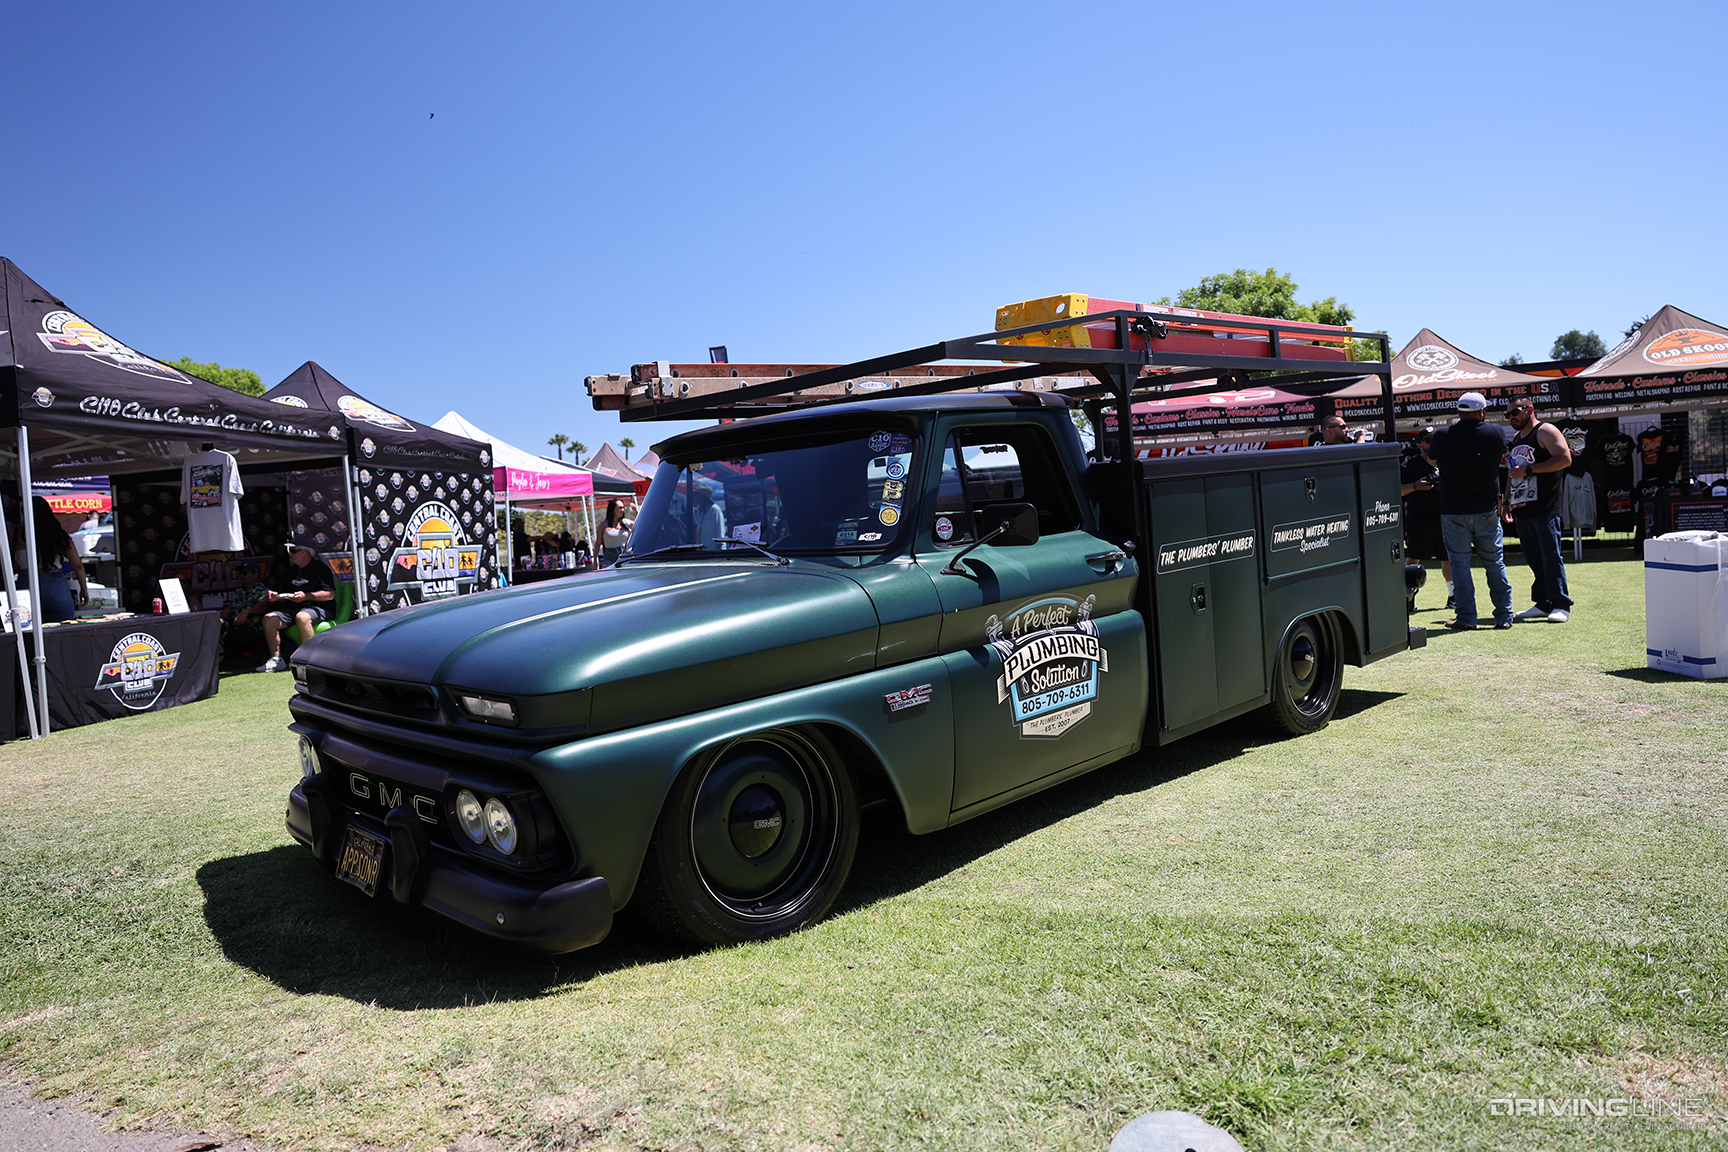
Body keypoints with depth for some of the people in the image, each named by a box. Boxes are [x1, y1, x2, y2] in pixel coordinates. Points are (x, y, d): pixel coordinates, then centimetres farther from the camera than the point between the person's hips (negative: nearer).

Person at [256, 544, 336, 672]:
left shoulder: (320, 568, -2)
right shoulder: (291, 570, 21)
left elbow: (330, 594, -12)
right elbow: (285, 597, 27)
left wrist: (306, 596, -19)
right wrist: (276, 596, 4)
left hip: (317, 608, -7)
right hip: (292, 609, 7)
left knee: (302, 617, -38)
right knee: (269, 618, -13)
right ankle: (276, 659, -12)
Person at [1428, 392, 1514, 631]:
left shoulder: (1442, 436, -6)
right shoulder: (1496, 434, -3)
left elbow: (1433, 461, 15)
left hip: (1453, 512, -1)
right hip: (1487, 511, 1)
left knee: (1459, 564, 3)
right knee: (1495, 564, 10)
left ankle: (1466, 618, 2)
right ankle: (1504, 616, 14)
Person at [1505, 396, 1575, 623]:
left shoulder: (1545, 431, -2)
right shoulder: (1516, 439, 22)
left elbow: (1565, 459, -14)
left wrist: (1528, 469, -15)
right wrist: (1506, 501, 22)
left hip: (1545, 509, -8)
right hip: (1521, 509, 8)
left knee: (1551, 557, -8)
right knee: (1534, 559, 8)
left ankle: (1561, 606, -4)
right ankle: (1543, 604, 13)